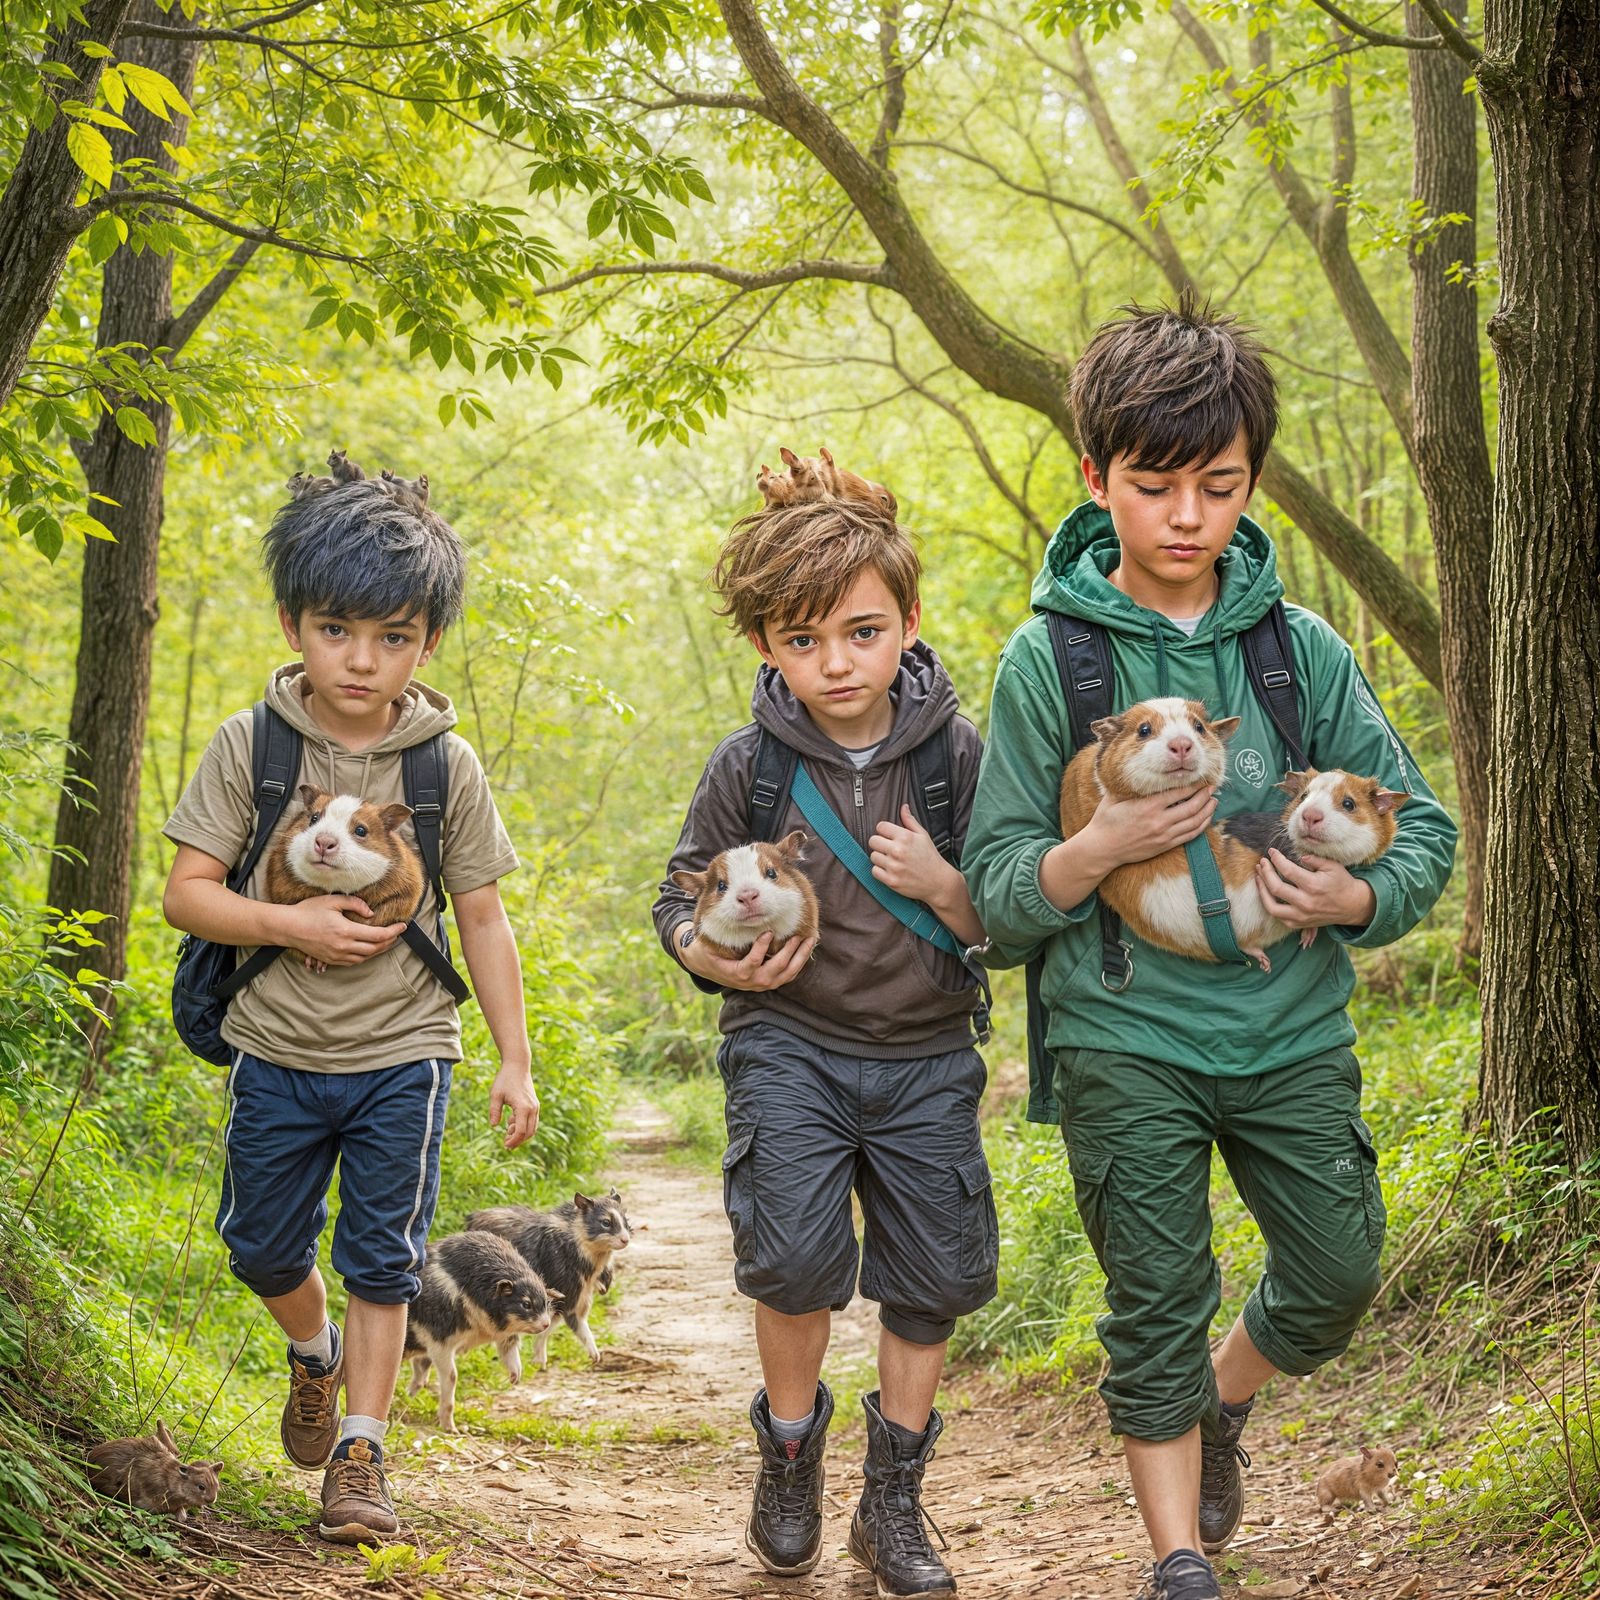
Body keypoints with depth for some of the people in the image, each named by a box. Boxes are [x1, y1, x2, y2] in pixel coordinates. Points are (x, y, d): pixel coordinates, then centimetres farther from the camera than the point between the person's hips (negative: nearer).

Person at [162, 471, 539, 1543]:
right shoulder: (250, 747, -7)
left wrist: (515, 1062, -1)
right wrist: (293, 925, -23)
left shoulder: (448, 765, -5)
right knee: (264, 1246, 14)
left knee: (381, 1255, 2)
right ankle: (317, 1350, 45)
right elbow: (187, 893, -7)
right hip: (276, 1050, 1)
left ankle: (360, 1452, 14)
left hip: (402, 1054, -1)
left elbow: (485, 918, 0)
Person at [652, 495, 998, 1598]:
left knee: (932, 1277, 6)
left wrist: (943, 885, -21)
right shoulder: (748, 765, -8)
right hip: (789, 1041, -1)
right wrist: (717, 959, -16)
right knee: (796, 1254, -18)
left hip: (925, 1055, 2)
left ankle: (893, 1500, 25)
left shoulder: (957, 753, -7)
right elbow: (681, 899, 5)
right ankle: (790, 1452, 11)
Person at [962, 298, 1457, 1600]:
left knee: (1338, 1276, 10)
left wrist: (1358, 896, -17)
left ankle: (1224, 1407, 42)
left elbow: (1423, 829, 5)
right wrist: (1099, 847, -24)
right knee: (1157, 1309, 2)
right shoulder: (1048, 657, -5)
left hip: (1293, 1028, 3)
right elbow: (998, 894, -4)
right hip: (1126, 1040, -2)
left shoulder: (1303, 648, 0)